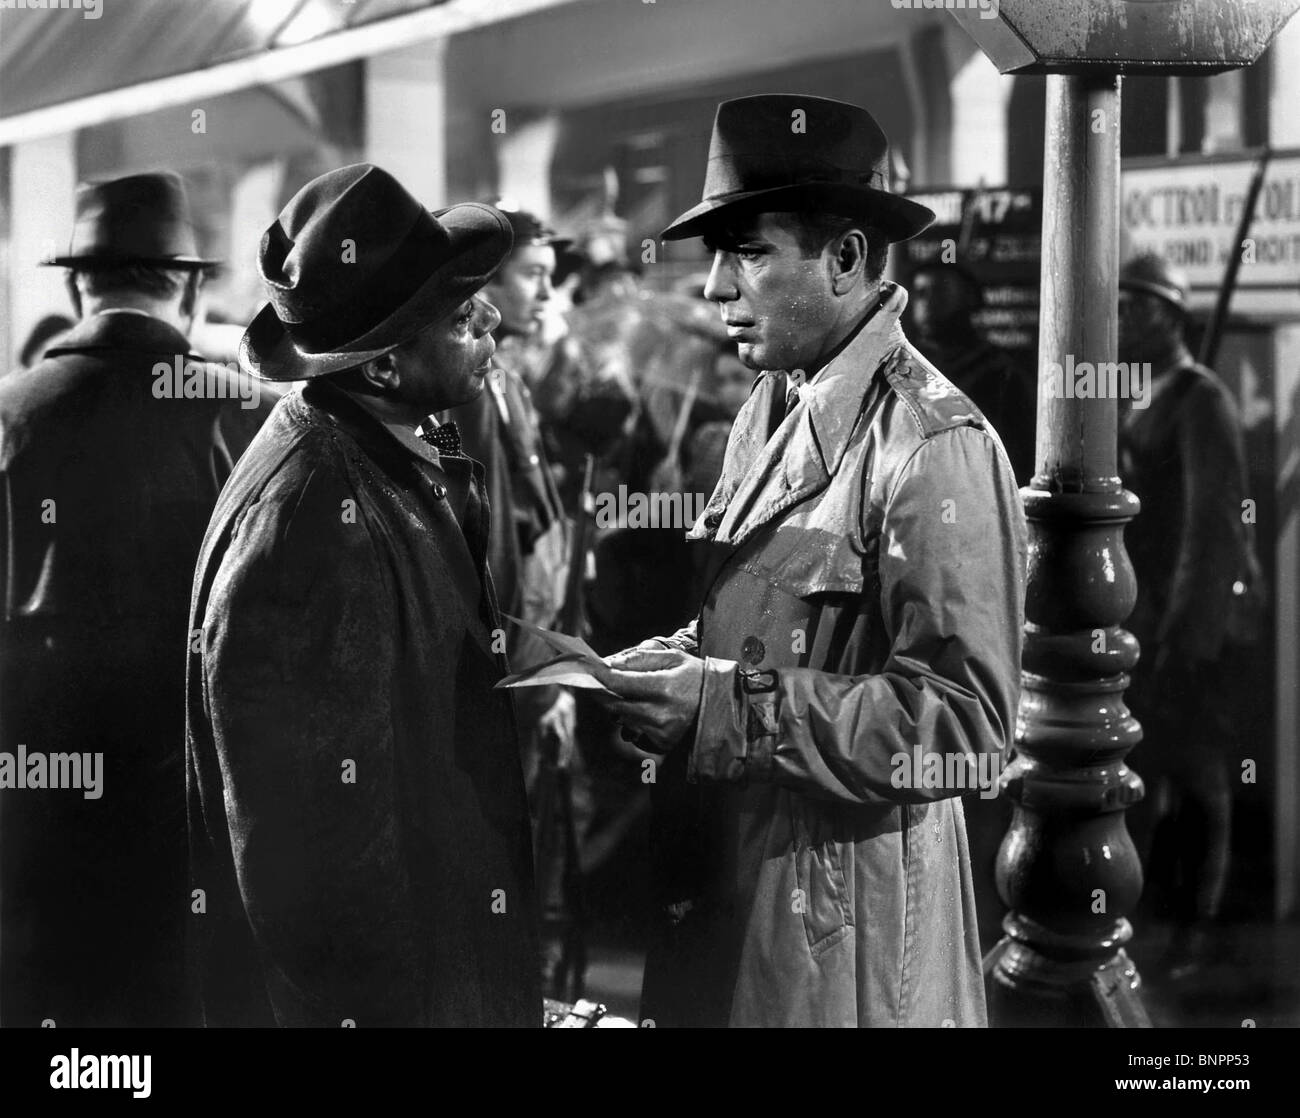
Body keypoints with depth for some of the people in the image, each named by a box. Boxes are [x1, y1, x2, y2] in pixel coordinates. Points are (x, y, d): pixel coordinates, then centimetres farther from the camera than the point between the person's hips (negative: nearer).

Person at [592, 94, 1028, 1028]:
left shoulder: (937, 450, -17)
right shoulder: (770, 411, 9)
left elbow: (966, 724, -22)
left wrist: (731, 707, -24)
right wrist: (678, 663, -2)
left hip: (846, 909, -7)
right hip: (719, 881, 8)